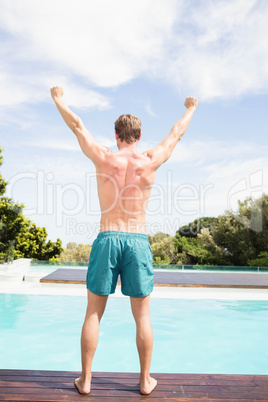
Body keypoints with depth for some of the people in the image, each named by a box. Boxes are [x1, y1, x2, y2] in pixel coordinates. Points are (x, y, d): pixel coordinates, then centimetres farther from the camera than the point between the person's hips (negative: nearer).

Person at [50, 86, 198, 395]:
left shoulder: (104, 159, -2)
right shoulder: (150, 162, 0)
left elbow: (76, 125, 12)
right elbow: (177, 133, 17)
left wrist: (58, 99, 29)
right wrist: (190, 108, 35)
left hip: (107, 239, 0)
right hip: (138, 241, 1)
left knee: (93, 313, 12)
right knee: (142, 316, 12)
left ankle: (85, 380, 24)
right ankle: (145, 381, 25)